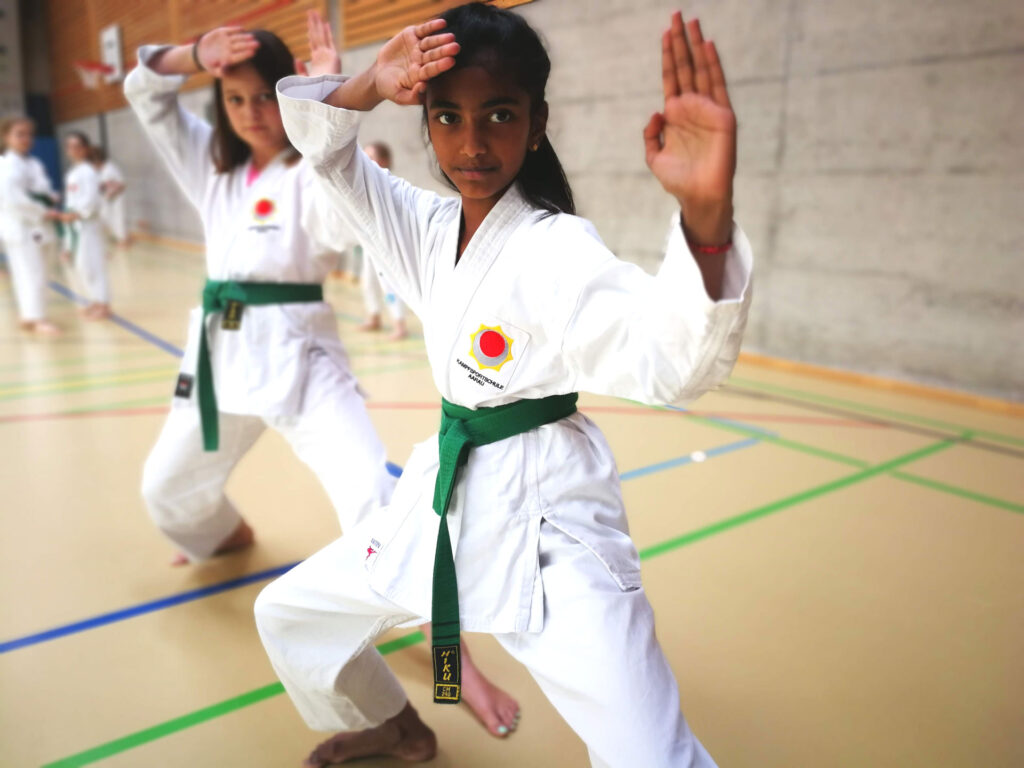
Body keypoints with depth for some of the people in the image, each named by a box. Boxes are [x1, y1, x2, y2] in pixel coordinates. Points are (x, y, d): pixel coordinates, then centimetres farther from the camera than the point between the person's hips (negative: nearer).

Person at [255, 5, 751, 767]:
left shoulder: (557, 247, -19)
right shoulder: (428, 226, 2)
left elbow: (671, 357, -34)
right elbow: (323, 144, 5)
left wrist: (707, 212, -53)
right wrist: (367, 88, -17)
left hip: (548, 517, -6)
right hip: (444, 491, 7)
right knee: (290, 614, 20)